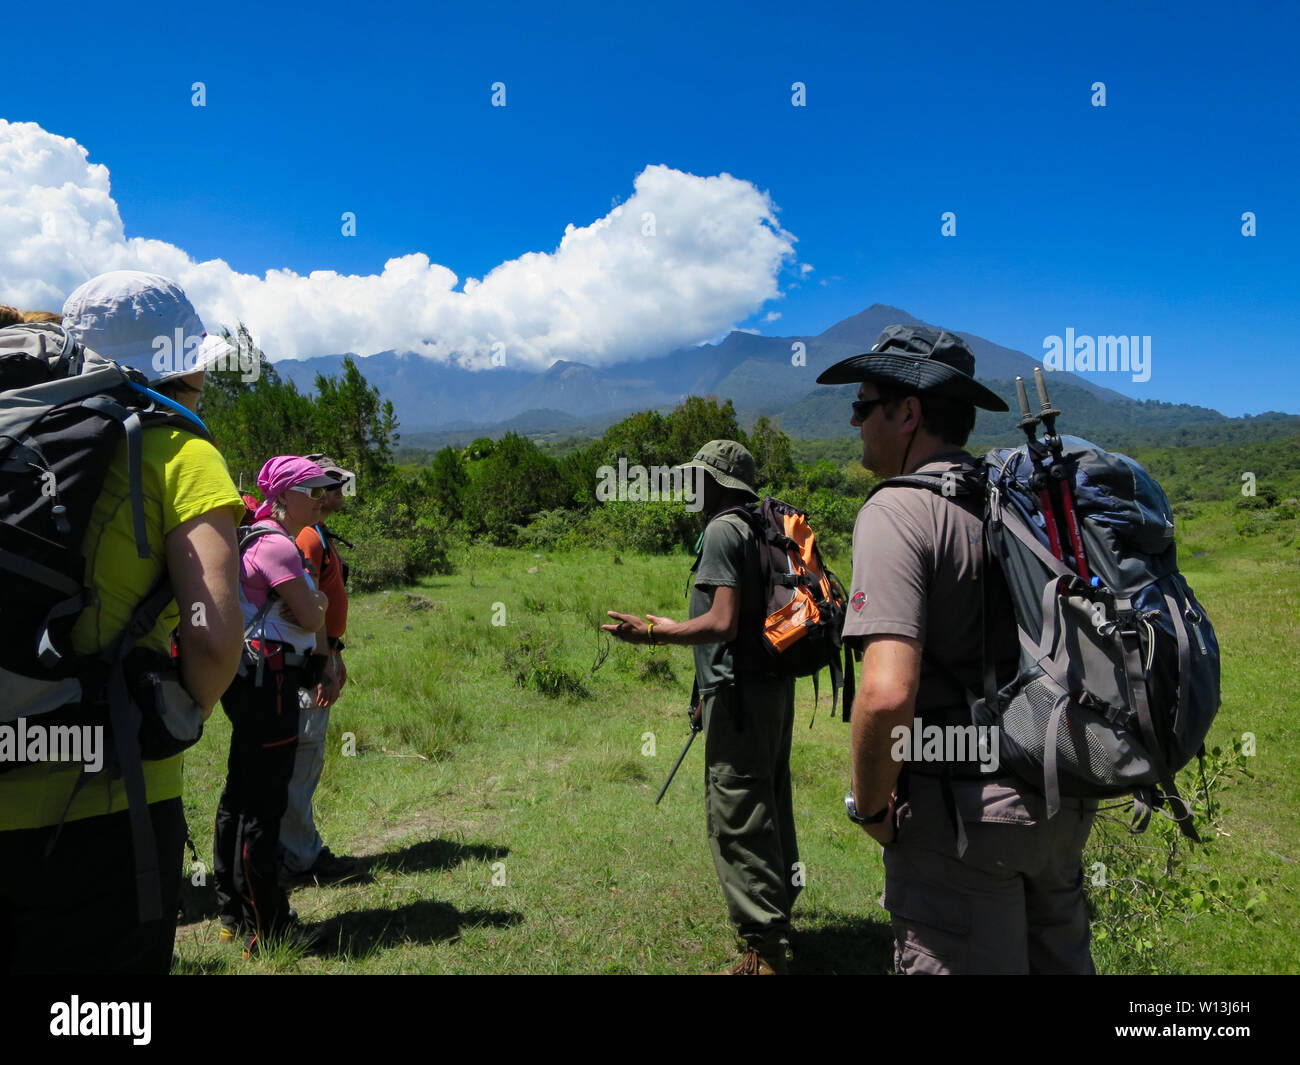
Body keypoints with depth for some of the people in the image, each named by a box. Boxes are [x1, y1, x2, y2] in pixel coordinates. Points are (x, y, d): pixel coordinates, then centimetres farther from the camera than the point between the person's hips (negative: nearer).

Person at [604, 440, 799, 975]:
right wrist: (675, 628, 26)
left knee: (737, 820, -4)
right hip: (773, 686, 10)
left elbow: (723, 623, -22)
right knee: (770, 807, 19)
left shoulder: (723, 530, -13)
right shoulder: (761, 528, 14)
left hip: (740, 692, -10)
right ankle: (778, 919, 33)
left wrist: (655, 634, -13)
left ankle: (763, 950, 3)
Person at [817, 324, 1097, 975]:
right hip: (1062, 800, 8)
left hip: (964, 810, -8)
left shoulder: (898, 510, -18)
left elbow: (887, 693, -30)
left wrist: (870, 805, -13)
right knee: (1058, 959, 24)